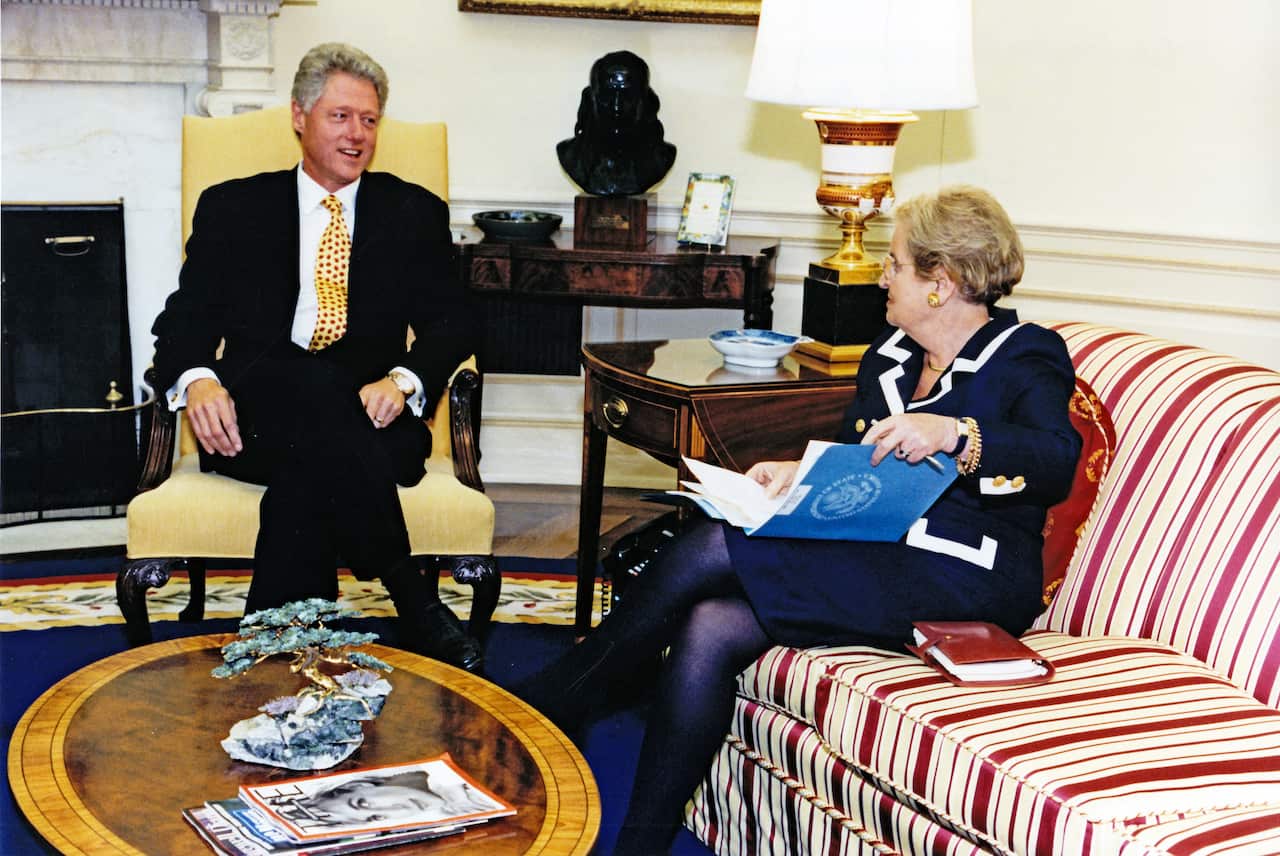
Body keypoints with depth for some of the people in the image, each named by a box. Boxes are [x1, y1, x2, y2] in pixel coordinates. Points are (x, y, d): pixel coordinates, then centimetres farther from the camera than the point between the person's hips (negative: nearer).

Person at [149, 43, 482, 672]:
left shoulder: (415, 213, 16)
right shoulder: (232, 208, 16)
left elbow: (450, 322, 7)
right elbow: (185, 318, 9)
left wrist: (402, 382, -17)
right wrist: (197, 380, -16)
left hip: (371, 424, 1)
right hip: (254, 421, 0)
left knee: (307, 471, -36)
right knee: (312, 383, -36)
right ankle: (412, 599, -34)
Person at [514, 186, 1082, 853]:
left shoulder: (1027, 356, -2)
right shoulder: (889, 353, 19)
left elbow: (1057, 461, -20)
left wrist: (954, 434, -35)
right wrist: (797, 473, 6)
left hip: (965, 579, -8)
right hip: (871, 558, 8)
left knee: (709, 552, -22)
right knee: (707, 631, -21)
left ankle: (552, 700, -8)